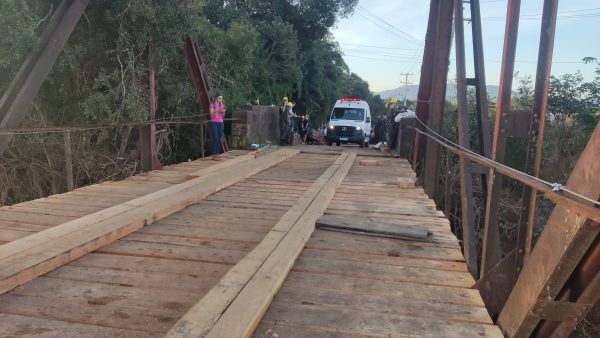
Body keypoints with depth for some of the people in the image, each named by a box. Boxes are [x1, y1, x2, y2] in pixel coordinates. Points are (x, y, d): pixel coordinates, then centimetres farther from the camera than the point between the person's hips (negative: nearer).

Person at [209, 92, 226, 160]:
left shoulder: (222, 104, 11)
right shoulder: (212, 104, -7)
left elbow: (223, 115, 11)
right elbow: (212, 115, -14)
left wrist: (223, 111, -10)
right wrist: (218, 111, -24)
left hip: (220, 123, 6)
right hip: (214, 123, -6)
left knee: (219, 139, 4)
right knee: (215, 139, -11)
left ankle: (217, 154, 8)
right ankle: (214, 155, -6)